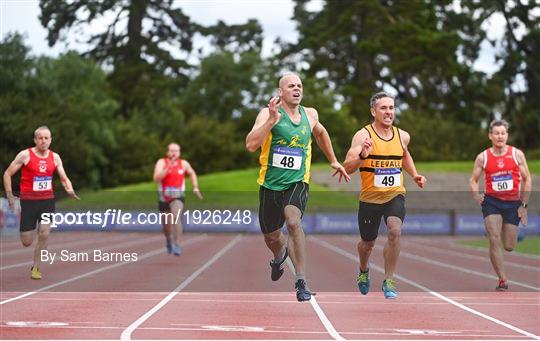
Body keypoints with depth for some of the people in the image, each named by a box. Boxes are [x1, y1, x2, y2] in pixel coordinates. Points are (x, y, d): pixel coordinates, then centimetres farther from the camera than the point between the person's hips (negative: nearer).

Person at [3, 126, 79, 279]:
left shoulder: (55, 157, 3)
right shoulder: (25, 155, -8)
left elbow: (64, 178, 8)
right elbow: (7, 174, -2)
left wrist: (69, 189, -13)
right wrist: (10, 196, -7)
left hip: (47, 200, 2)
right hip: (28, 201, -2)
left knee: (44, 234, -13)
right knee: (26, 242, 0)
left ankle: (36, 267, 5)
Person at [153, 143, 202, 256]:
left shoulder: (184, 164, -3)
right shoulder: (162, 162, -9)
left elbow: (192, 173, 18)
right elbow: (156, 178, -23)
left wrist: (195, 188, 11)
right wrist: (168, 168, -32)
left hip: (177, 197, -1)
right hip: (164, 197, 1)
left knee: (176, 217, -29)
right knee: (166, 224, 14)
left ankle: (177, 245, -27)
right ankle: (169, 240, 49)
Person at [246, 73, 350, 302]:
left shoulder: (310, 115, 5)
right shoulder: (268, 114, -9)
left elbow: (321, 133, 30)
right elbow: (251, 145, -23)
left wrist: (333, 161, 31)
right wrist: (272, 119, -30)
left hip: (297, 182, 0)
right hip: (270, 184, 0)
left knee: (293, 221, -29)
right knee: (271, 238, 13)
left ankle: (301, 281, -22)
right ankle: (280, 253, 53)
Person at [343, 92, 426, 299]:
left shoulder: (402, 136, 1)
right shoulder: (363, 136, -14)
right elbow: (347, 168, -22)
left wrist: (414, 175, 11)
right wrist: (361, 156, -41)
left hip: (395, 195, 2)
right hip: (370, 197, -2)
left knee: (395, 231, -25)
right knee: (368, 243, 14)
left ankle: (388, 281, -13)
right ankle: (364, 271, 49)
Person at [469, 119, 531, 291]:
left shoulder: (517, 154, -3)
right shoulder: (482, 157, -2)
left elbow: (527, 179, 2)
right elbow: (473, 179, 7)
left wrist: (524, 205, -2)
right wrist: (476, 195, -12)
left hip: (513, 203, 0)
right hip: (492, 202, 0)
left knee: (509, 247, 5)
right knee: (494, 241, -15)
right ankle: (503, 280, -6)